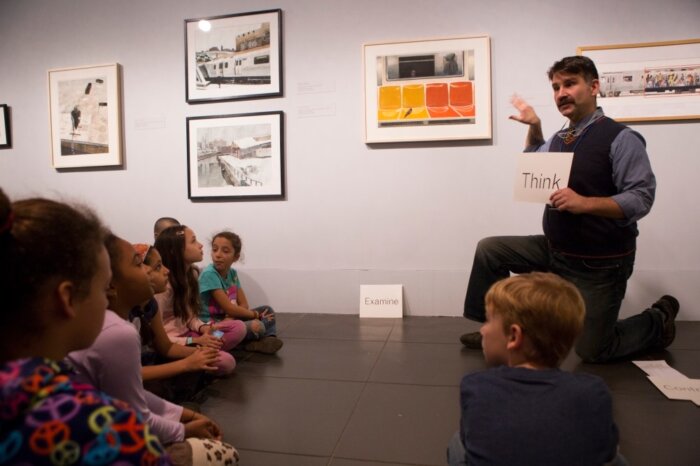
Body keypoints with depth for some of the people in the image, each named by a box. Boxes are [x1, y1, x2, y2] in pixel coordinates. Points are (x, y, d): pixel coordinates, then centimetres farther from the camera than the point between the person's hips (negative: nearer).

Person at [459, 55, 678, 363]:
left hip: (600, 263, -6)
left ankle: (658, 320, 30)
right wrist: (534, 127, 16)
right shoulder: (559, 140, 6)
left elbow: (641, 199, -20)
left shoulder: (620, 138, -15)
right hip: (555, 250, 7)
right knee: (489, 250, -1)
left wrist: (585, 203, -32)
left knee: (592, 352, 3)